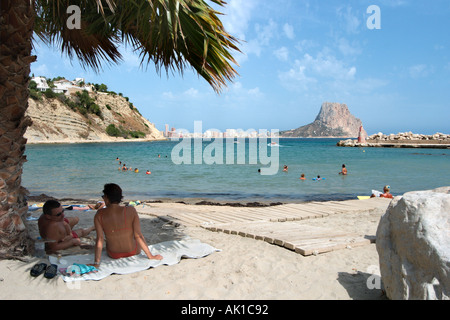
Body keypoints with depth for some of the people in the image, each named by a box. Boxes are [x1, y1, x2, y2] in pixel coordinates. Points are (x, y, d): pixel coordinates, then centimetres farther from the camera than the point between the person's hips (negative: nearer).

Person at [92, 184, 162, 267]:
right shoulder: (130, 211, -22)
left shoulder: (99, 215, -19)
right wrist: (150, 256, -11)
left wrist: (96, 263, -16)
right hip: (133, 252, -1)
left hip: (113, 254, 1)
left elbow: (100, 239, -21)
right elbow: (138, 236, -20)